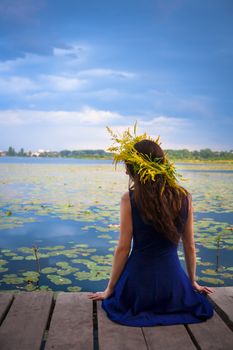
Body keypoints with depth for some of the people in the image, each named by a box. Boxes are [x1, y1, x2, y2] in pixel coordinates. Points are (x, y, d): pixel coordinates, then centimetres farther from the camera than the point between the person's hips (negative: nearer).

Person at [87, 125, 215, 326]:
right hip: (172, 283, 2)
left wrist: (109, 290, 5)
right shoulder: (185, 197, -6)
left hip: (139, 285, -2)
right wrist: (193, 282, 20)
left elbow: (123, 248, -9)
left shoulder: (129, 199, -15)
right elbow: (190, 246, 4)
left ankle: (142, 311, 15)